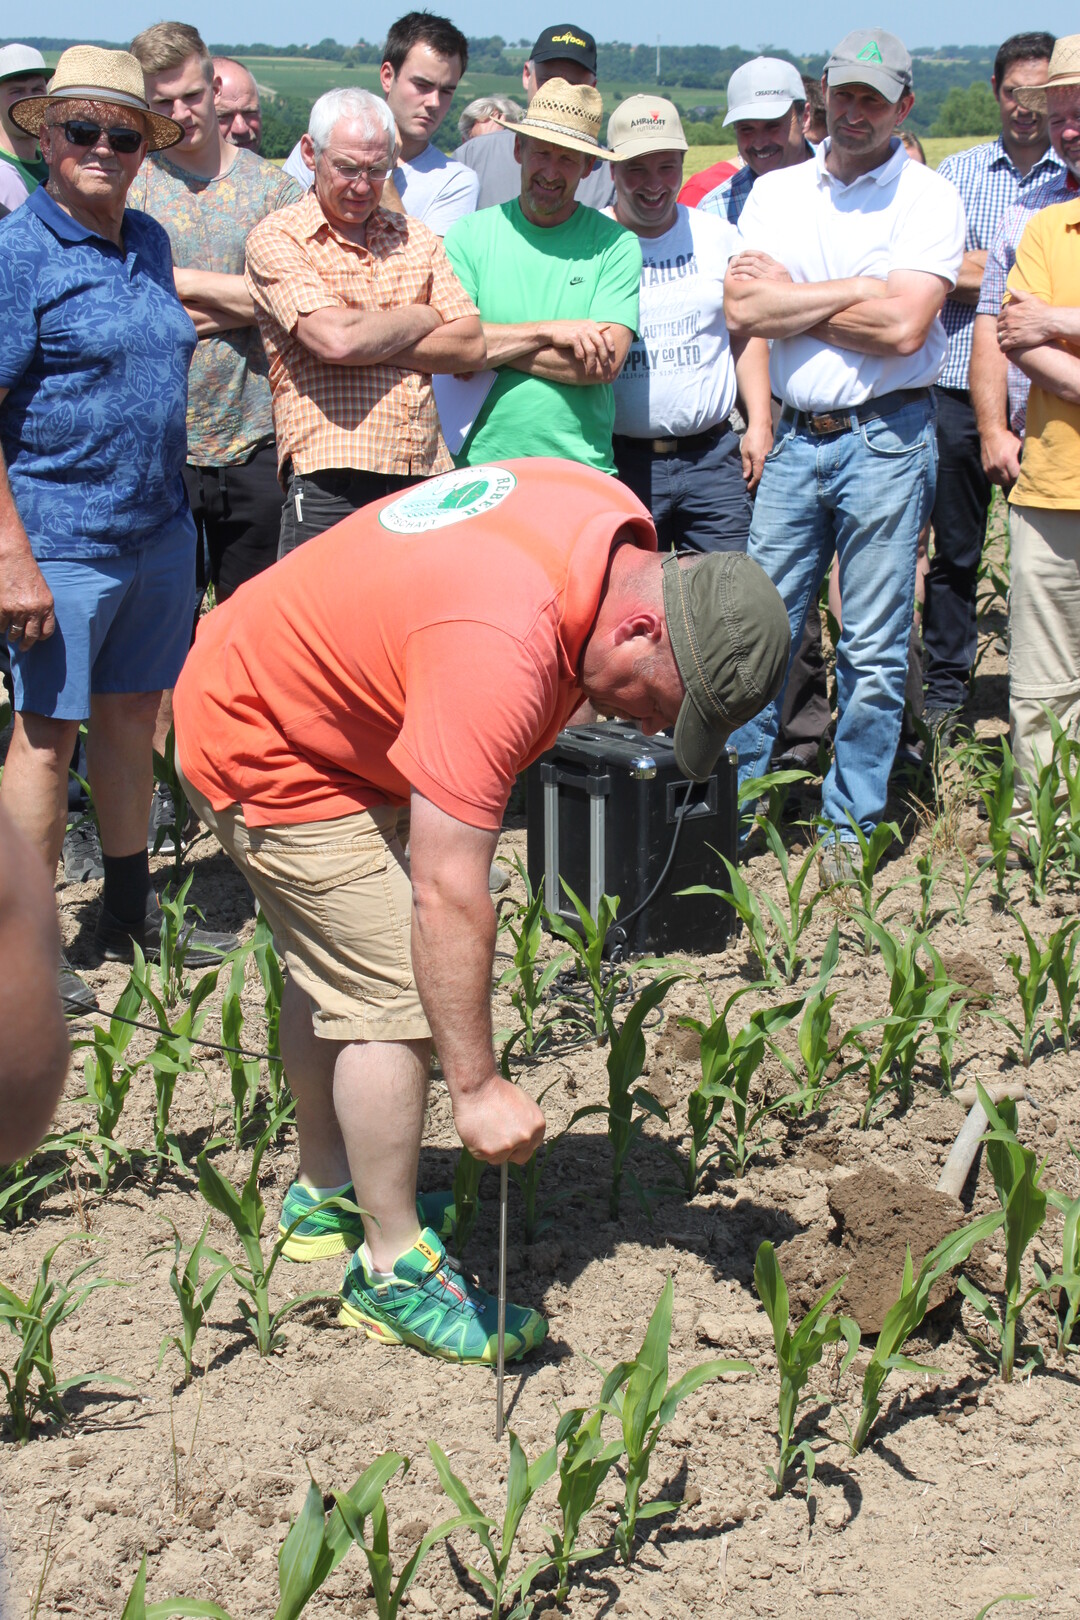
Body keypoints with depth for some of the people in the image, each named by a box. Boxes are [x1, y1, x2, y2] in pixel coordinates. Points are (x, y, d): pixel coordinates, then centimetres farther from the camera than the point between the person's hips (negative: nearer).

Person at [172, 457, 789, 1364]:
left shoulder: (620, 526, -10)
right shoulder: (499, 653, -39)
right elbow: (448, 895, -38)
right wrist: (477, 1086, -33)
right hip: (266, 751, -10)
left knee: (330, 963, 21)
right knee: (395, 991, -12)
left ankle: (325, 1197, 38)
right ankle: (395, 1273, -1)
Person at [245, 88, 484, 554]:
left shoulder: (415, 237, 17)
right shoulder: (276, 238, 1)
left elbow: (470, 346, 7)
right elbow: (335, 338, -14)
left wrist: (366, 341, -5)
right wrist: (423, 318, 3)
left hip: (427, 476, 5)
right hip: (330, 480, -5)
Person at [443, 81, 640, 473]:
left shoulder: (614, 245, 3)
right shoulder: (468, 234, 7)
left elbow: (606, 364, -8)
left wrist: (494, 344, -7)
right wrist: (548, 331, -11)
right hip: (479, 464, 1)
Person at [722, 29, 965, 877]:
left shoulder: (929, 198, -3)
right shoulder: (776, 192, 9)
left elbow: (904, 327, -16)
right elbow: (743, 308, -5)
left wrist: (792, 298, -6)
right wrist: (855, 293, -10)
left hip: (887, 438, -3)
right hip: (797, 436, 3)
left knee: (875, 649, 3)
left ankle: (852, 823, 15)